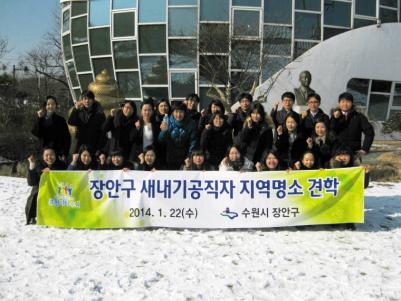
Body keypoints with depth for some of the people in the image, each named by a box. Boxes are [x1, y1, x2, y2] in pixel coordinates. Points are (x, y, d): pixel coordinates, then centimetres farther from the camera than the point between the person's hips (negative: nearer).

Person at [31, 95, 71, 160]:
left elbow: (67, 138, 1)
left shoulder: (60, 120, 4)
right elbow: (35, 133, -4)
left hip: (58, 152, -2)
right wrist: (39, 118, -8)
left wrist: (65, 153, -7)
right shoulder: (41, 119, 10)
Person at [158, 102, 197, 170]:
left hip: (184, 159, -1)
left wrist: (190, 157, -15)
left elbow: (193, 142, -6)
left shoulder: (190, 123, -8)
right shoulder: (167, 121, -6)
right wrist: (164, 131, -25)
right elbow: (161, 141, -6)